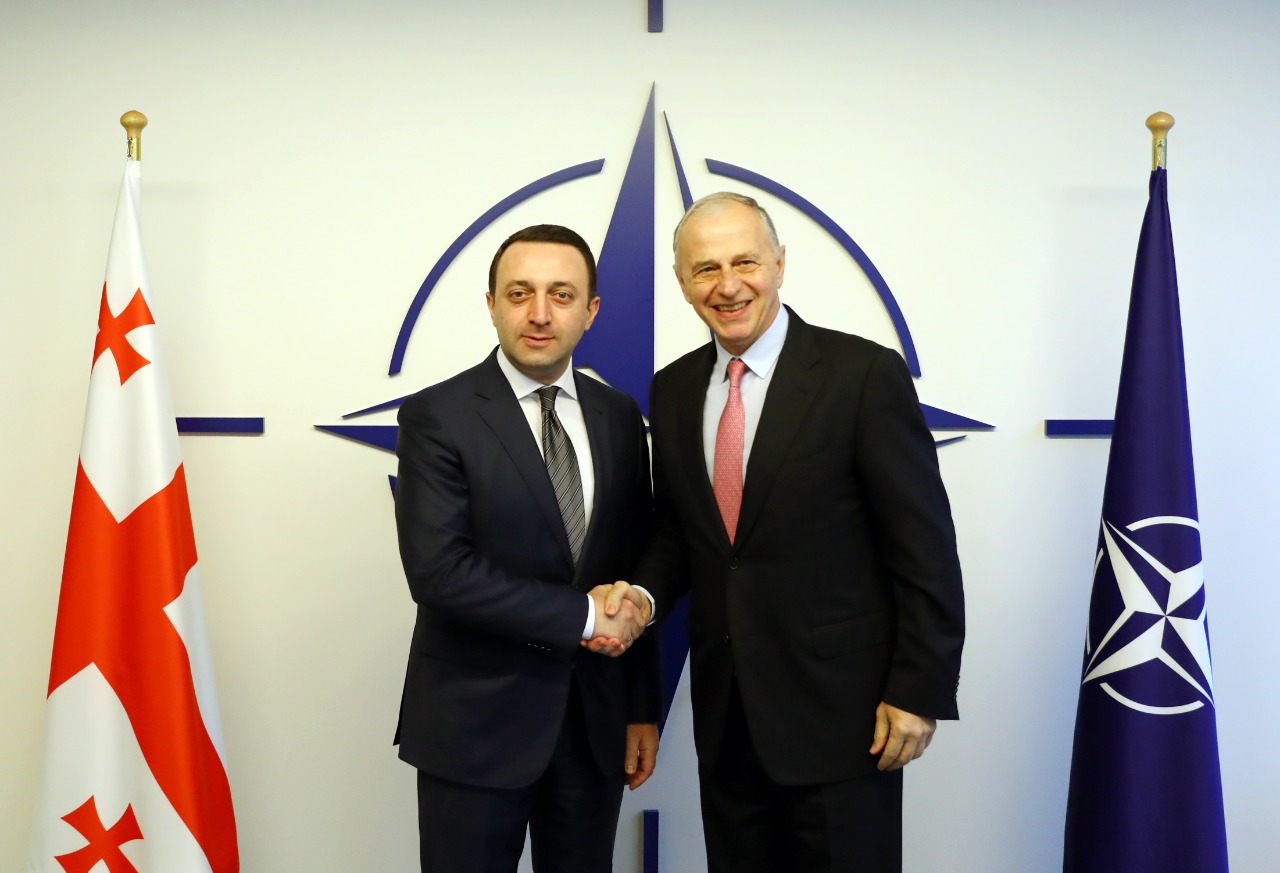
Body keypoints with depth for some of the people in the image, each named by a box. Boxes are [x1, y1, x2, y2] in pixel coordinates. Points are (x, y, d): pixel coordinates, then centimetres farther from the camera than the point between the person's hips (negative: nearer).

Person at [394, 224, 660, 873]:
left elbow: (635, 574, 9)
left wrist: (643, 707, 9)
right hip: (476, 722, -4)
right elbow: (438, 572, -19)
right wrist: (581, 615, -16)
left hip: (595, 717, 4)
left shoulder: (619, 417, 6)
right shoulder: (436, 417, -9)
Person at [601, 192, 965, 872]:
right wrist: (645, 593, -5)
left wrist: (920, 690, -12)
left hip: (839, 709, -5)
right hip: (725, 713, 5)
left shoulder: (864, 374, -11)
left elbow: (926, 546, -10)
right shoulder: (672, 390, 6)